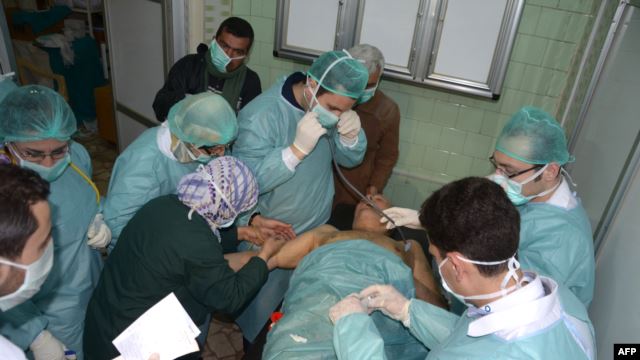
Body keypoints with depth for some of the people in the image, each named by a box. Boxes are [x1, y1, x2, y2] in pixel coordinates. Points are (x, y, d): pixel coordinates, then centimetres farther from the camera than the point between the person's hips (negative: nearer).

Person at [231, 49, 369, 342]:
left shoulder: (328, 107, -7)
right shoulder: (260, 115, -27)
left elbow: (350, 159, 1)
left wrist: (351, 135, -22)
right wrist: (298, 148, -40)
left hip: (317, 229, 6)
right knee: (261, 309, 16)